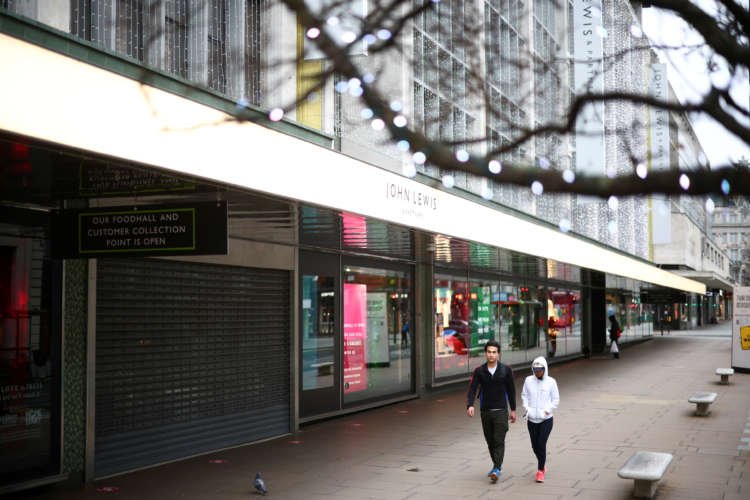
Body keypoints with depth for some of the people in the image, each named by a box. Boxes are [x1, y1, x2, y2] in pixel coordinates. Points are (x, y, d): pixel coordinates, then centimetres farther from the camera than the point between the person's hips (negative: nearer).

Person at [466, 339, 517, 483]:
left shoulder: (506, 370, -2)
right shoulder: (479, 371, -1)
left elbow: (511, 390, 5)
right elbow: (472, 389, -9)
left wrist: (513, 410, 8)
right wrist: (470, 405, -25)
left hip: (501, 411, -2)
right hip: (485, 411, 2)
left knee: (499, 440, -11)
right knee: (490, 441, 12)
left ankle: (496, 469, -14)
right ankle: (496, 465, 29)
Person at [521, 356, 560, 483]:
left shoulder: (551, 382, -5)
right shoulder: (528, 380, 0)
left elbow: (556, 399, 2)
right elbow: (524, 396, 9)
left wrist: (548, 410, -10)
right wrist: (526, 408, -6)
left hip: (546, 419, -3)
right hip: (532, 419, 3)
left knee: (541, 444, -9)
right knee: (535, 445, 11)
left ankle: (540, 470, 5)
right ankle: (542, 464, 38)